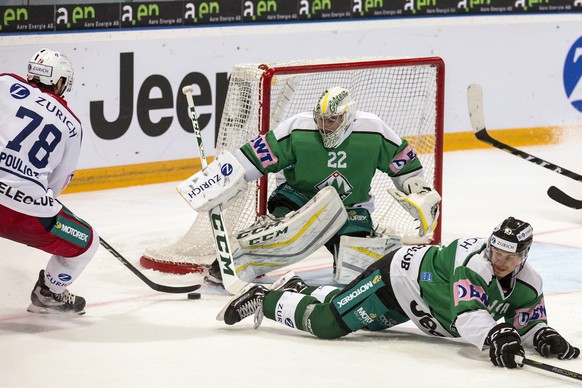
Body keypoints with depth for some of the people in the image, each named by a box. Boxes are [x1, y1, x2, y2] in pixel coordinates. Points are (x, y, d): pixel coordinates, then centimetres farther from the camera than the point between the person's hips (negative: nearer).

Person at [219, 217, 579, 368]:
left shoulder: (528, 285, -13)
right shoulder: (475, 263, -36)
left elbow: (529, 324, -8)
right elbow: (468, 315, -49)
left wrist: (543, 336, -31)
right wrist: (496, 337, -65)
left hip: (411, 301, 8)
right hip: (398, 276, -8)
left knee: (359, 317, 27)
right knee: (327, 323, -16)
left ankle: (302, 290, 50)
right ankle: (264, 298, 6)